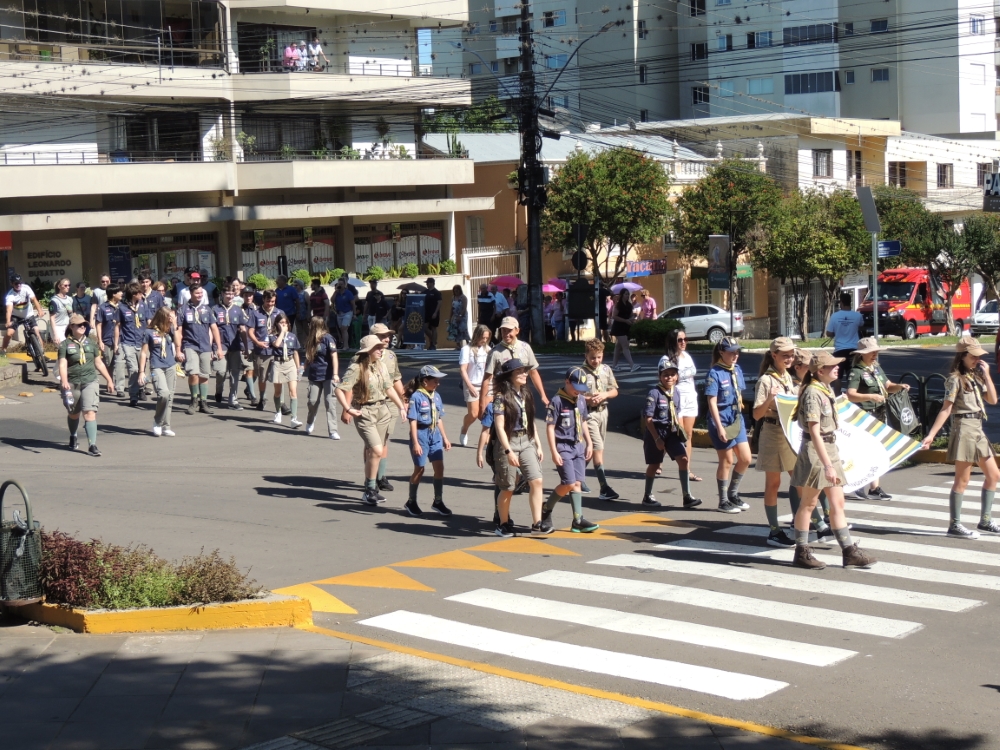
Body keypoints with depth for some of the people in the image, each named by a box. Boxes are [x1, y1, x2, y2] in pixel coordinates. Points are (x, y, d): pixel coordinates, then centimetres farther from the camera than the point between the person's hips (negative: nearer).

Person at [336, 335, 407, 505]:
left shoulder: (380, 366, 10)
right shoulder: (356, 368, -14)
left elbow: (389, 388, 19)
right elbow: (340, 390, -20)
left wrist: (401, 407, 16)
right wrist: (348, 410, -24)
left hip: (382, 411, 7)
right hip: (364, 413, -7)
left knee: (372, 452, 13)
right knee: (376, 451, -15)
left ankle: (370, 487, 24)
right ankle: (370, 490, -3)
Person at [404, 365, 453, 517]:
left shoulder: (436, 396, 6)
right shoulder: (416, 397, -13)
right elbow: (413, 421, -14)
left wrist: (445, 437, 15)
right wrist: (415, 443, -17)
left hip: (435, 434, 6)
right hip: (421, 434, -6)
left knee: (439, 467, 2)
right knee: (419, 469, 4)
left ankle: (438, 501, 12)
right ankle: (411, 502, 19)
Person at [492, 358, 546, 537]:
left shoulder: (526, 395, 10)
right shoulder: (501, 398, -12)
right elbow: (499, 427, -16)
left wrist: (538, 445, 12)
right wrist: (508, 451, -22)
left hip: (527, 442, 6)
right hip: (509, 442, -6)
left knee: (536, 481, -8)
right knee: (507, 488, 4)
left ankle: (537, 524, -6)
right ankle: (503, 525, 20)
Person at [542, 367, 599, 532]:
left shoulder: (581, 400, 9)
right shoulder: (557, 401, -12)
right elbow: (550, 427, -13)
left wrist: (589, 443, 18)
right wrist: (554, 452, -16)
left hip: (578, 446, 7)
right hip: (563, 447, -7)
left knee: (577, 483, 5)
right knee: (569, 483, -12)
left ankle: (578, 520, 6)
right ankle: (546, 509, 7)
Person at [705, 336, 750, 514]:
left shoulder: (737, 370, 7)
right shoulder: (715, 373, -14)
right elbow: (712, 402, -16)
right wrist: (719, 427, -20)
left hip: (737, 420, 7)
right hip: (722, 421, -7)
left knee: (746, 459, 7)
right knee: (727, 461, 2)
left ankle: (733, 494, 25)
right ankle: (723, 501, 15)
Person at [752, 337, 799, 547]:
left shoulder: (788, 377, 10)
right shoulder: (766, 380, -13)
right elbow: (757, 414, -18)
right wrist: (769, 399, -33)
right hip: (773, 434, -8)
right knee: (773, 483, 0)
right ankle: (774, 532, 5)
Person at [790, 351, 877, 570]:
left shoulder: (827, 390, 10)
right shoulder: (812, 393, -18)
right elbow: (814, 433, -24)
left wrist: (832, 459, 18)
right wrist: (827, 465, -27)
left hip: (830, 448, 9)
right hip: (814, 452, -9)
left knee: (837, 502, 9)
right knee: (808, 503, 1)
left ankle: (849, 552, 11)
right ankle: (801, 553, 11)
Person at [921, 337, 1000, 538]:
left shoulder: (976, 376, 13)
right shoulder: (955, 379, -9)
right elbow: (946, 409, -13)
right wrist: (931, 435, -19)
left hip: (978, 429, 9)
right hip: (964, 429, -9)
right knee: (962, 480, -5)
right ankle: (955, 525, 1)